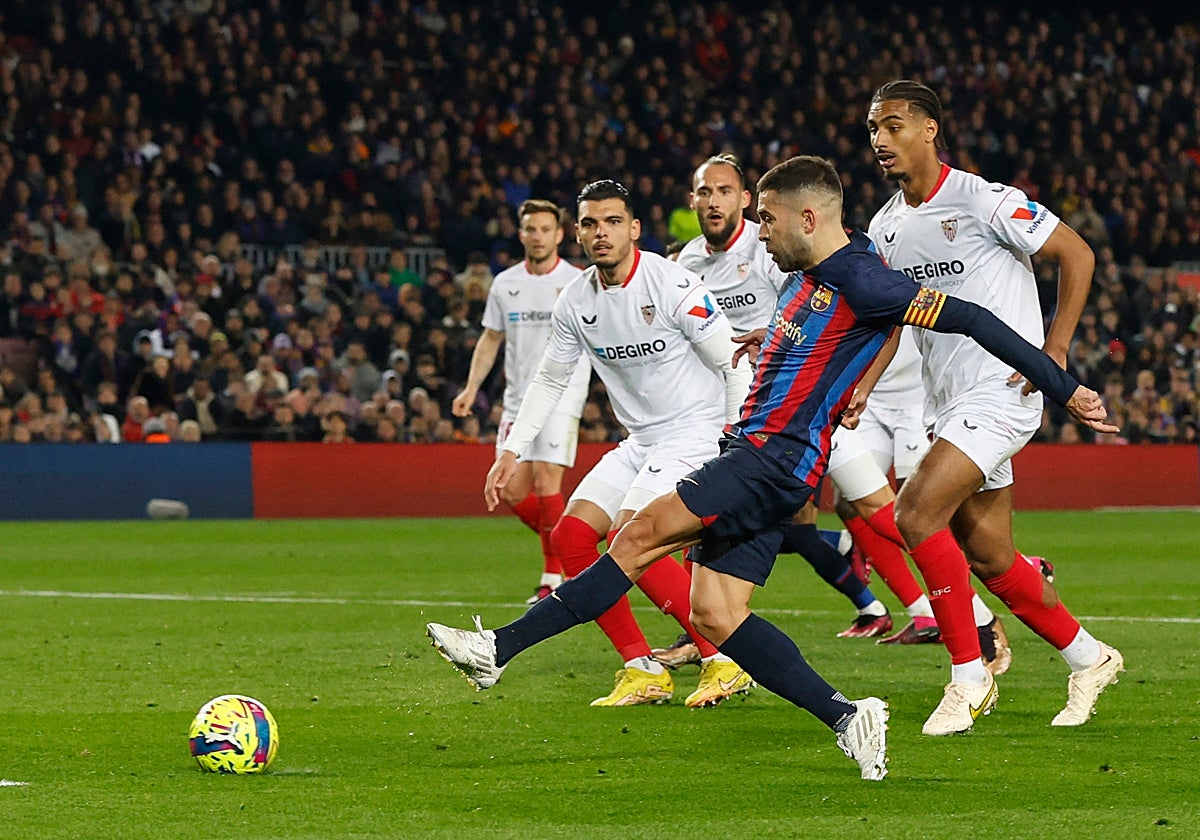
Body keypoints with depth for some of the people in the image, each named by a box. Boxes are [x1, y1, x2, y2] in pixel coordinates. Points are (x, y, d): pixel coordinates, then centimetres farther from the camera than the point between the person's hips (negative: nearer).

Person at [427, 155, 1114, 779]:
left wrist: (1064, 389, -11)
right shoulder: (807, 278, 18)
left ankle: (501, 649, -17)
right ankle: (848, 718, -1)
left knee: (643, 534, -16)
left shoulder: (857, 277, -11)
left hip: (778, 458, -10)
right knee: (714, 614, 0)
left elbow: (965, 317, -11)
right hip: (756, 451, 10)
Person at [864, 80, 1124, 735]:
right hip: (946, 404, 8)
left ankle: (968, 675, -10)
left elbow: (1076, 254, -7)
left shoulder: (982, 201, -12)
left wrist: (1054, 350, -11)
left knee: (916, 514, -20)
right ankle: (1088, 658, 28)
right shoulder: (885, 228, 10)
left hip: (1003, 392, -8)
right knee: (989, 557, 9)